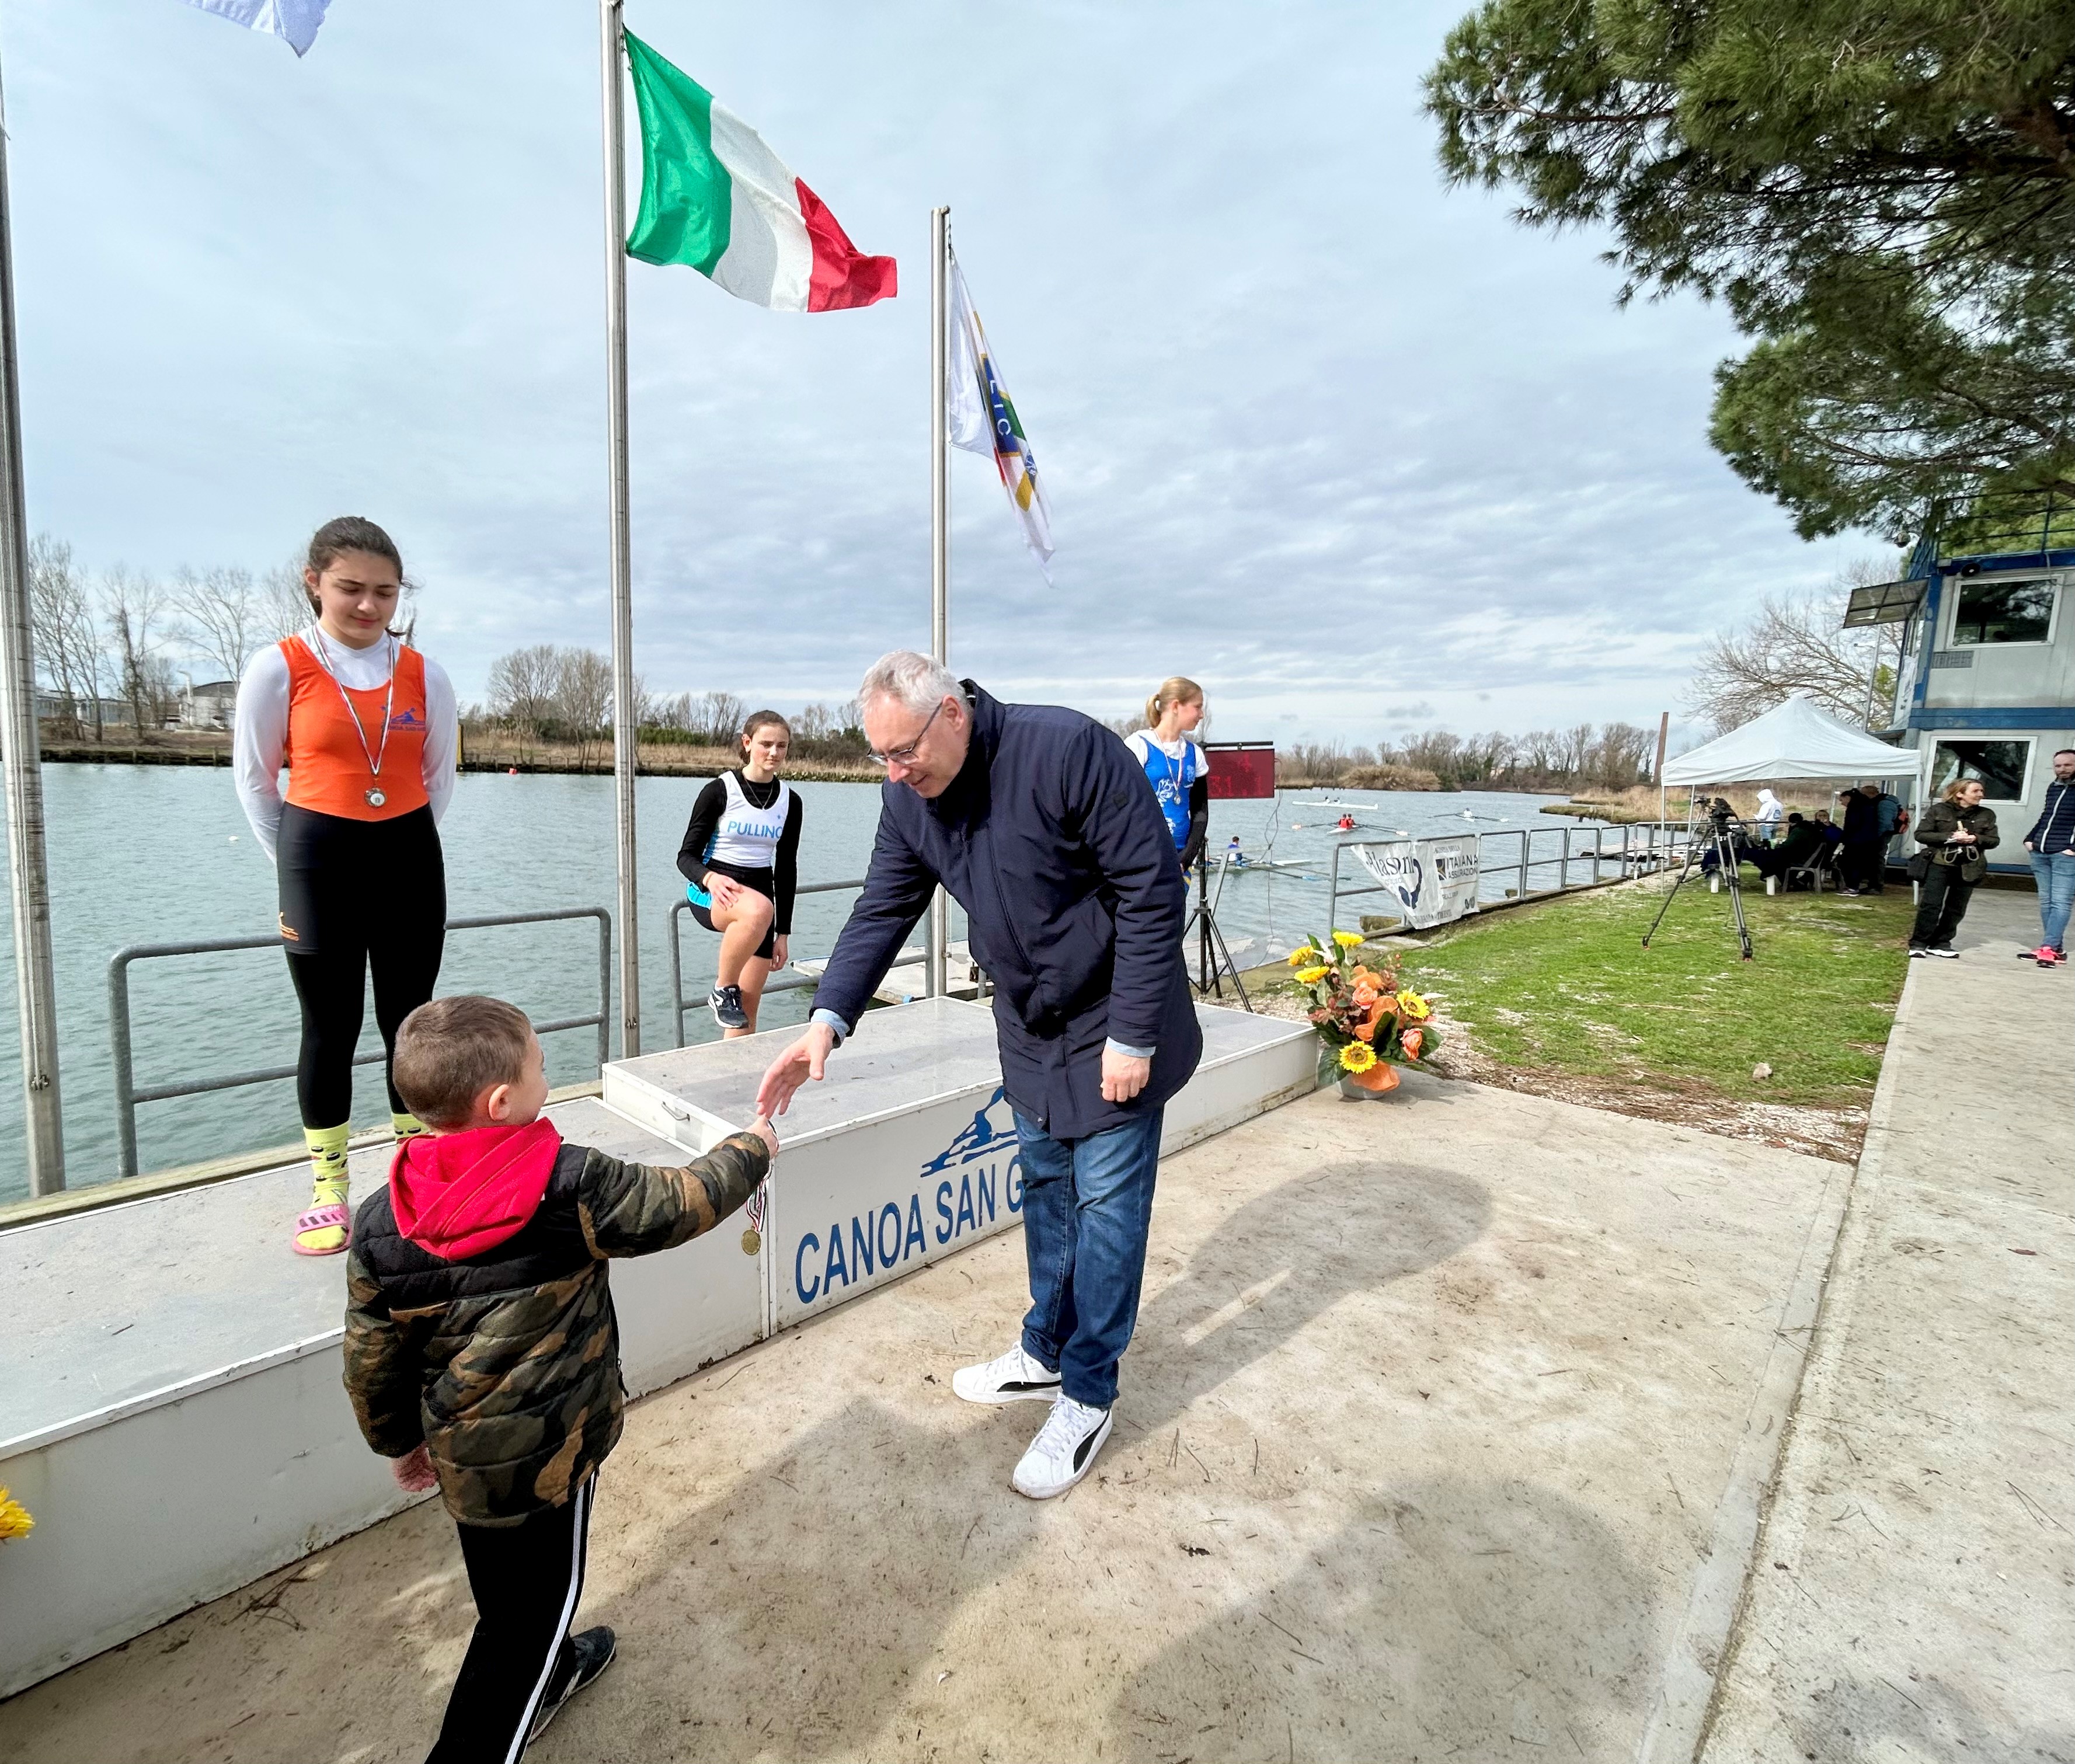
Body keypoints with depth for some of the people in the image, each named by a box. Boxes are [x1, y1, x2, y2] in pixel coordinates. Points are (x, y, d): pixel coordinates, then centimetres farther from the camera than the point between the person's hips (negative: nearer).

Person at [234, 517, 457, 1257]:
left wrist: (404, 846, 8)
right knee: (331, 1029, 6)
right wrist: (295, 863, 4)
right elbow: (255, 780, 3)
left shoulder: (424, 675, 2)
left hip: (410, 861, 2)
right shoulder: (279, 668, -3)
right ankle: (327, 1193, 20)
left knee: (408, 1022, 9)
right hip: (318, 862, -1)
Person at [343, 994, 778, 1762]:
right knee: (532, 1604, 16)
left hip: (458, 1451, 7)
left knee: (504, 1584, 30)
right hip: (547, 1449, -7)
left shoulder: (380, 1223, -11)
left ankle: (548, 1672, 55)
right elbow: (683, 1202, -14)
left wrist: (400, 1440, 18)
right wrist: (751, 1149, 4)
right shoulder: (570, 1189, -27)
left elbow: (372, 1359, 0)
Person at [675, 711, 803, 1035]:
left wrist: (783, 933, 9)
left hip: (759, 891, 4)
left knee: (748, 1008, 0)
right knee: (759, 909, -39)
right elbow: (687, 856, -6)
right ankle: (723, 989, -16)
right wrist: (710, 878, -29)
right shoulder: (720, 791, -7)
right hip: (711, 891, -4)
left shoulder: (790, 801, 5)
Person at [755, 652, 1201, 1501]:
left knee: (1106, 1204, 3)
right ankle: (1047, 1352, 37)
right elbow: (882, 912, -2)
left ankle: (1089, 1394, 21)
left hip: (1114, 1025, -6)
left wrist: (1132, 1035, -21)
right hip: (1029, 1026, 6)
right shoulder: (908, 798, -6)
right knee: (1046, 1191, 18)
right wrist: (827, 1019, -16)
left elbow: (1152, 890, -24)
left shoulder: (1069, 749, -27)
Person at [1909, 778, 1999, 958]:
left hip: (1968, 869, 4)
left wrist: (1976, 839, -12)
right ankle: (1918, 943, -1)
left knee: (1956, 909, 7)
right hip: (1939, 864, -4)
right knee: (1931, 905, -7)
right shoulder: (1938, 810, -2)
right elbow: (1921, 835, -6)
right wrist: (1950, 837, -17)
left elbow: (1994, 840, 8)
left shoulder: (1986, 815, 8)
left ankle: (1941, 943, 16)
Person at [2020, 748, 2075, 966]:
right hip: (2039, 853, 7)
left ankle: (2048, 948, -14)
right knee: (2046, 901, 8)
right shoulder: (2053, 788, 16)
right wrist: (2030, 839, 15)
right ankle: (2055, 948, 13)